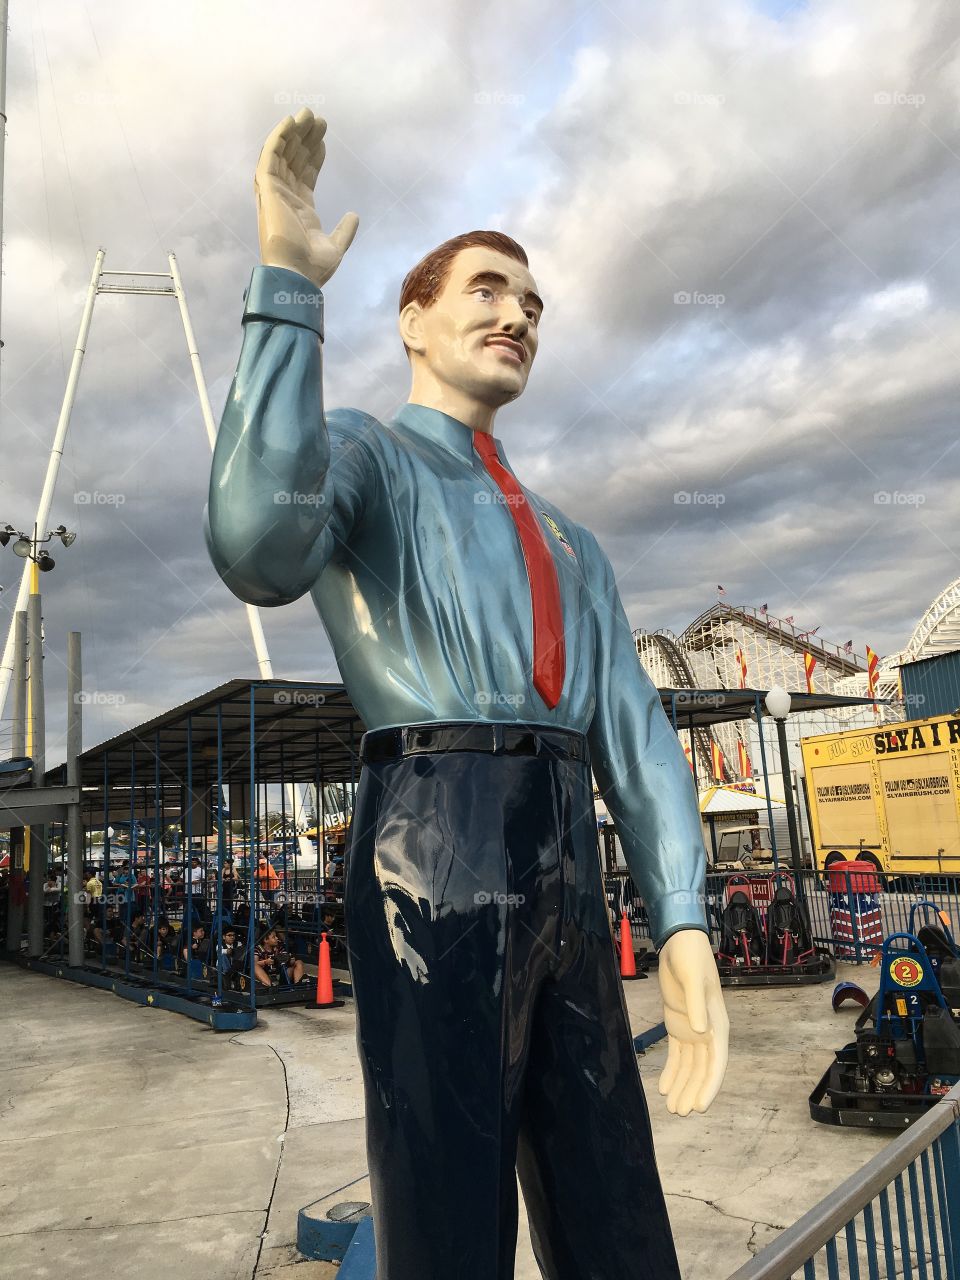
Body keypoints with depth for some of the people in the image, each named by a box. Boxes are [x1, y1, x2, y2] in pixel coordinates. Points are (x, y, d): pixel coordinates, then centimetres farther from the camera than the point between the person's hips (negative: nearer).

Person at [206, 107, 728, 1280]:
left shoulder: (567, 546, 26)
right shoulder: (357, 455, 8)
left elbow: (633, 733, 14)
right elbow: (259, 552, -19)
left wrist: (683, 925, 2)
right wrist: (288, 285, -17)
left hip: (568, 874, 7)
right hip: (430, 853, -6)